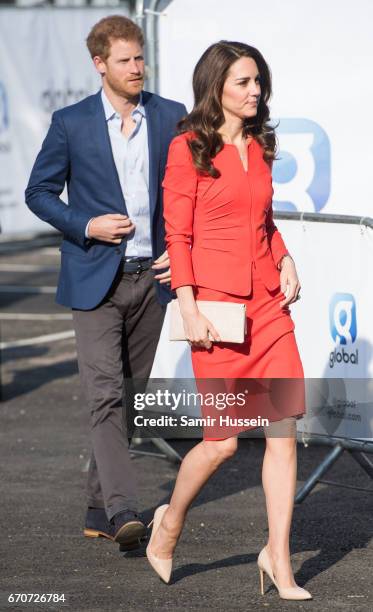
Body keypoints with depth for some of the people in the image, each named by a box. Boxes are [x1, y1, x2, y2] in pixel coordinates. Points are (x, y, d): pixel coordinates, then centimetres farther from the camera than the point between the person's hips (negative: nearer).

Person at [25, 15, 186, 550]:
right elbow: (39, 191, 4)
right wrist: (85, 227, -11)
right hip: (96, 279, -3)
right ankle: (122, 511, -22)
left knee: (128, 397, 9)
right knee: (105, 395, -15)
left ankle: (99, 508, 20)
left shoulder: (171, 118, 4)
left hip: (152, 277, 3)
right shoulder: (71, 123, -2)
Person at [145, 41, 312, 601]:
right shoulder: (189, 149, -5)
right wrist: (189, 308, -14)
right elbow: (178, 236, -7)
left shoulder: (259, 147, 13)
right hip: (217, 301, -5)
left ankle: (279, 559, 4)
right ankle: (170, 523, 24)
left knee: (284, 429, -3)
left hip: (268, 301, 5)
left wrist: (286, 261, 6)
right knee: (223, 441, -4)